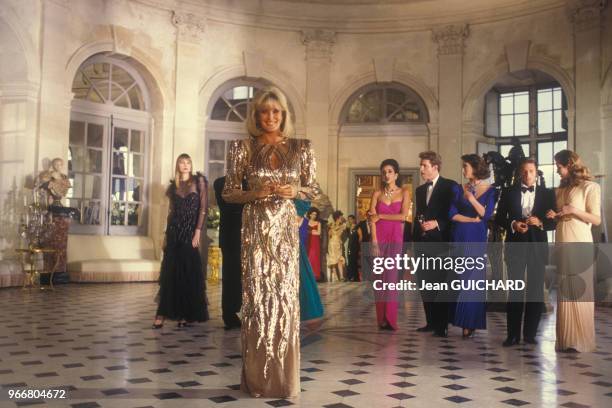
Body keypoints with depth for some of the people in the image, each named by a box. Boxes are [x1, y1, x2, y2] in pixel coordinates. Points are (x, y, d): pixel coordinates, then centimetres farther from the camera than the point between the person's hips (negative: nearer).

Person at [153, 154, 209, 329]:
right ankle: (163, 312, 4)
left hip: (190, 231, -3)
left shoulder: (199, 181, 1)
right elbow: (171, 211, 13)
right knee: (170, 272, 1)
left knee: (189, 272, 0)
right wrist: (166, 235, 9)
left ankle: (187, 314, 8)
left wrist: (198, 231, -13)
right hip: (174, 232, 3)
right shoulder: (173, 185, 12)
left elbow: (203, 208, -5)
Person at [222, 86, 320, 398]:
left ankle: (284, 378, 14)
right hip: (255, 230, -1)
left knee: (285, 296, 1)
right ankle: (257, 378, 12)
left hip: (285, 230, 1)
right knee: (256, 297, 1)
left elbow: (313, 190, 10)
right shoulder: (243, 147, 2)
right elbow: (228, 193, 4)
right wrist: (255, 193, -13)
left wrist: (295, 191, -10)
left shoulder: (301, 148, 5)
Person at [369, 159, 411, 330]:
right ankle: (382, 320, 5)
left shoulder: (404, 193, 4)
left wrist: (381, 216, -5)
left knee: (391, 276, -6)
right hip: (379, 238, 1)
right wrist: (374, 242, -10)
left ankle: (390, 319, -1)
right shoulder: (377, 193, 7)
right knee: (380, 277, 0)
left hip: (395, 238, -1)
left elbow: (403, 216, -8)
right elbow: (372, 219, -1)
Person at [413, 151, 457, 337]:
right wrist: (415, 240, 13)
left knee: (441, 284, -1)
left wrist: (436, 223, -18)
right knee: (425, 285, 8)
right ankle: (431, 322, 17)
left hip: (440, 243, -6)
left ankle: (443, 325, 6)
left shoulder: (450, 186, -3)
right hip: (422, 243, 6)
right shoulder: (420, 190, 18)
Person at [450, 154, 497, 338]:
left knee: (473, 279, -1)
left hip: (477, 240, -2)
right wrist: (472, 219, -9)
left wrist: (472, 199, -21)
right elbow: (452, 214, -1)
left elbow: (486, 214, -11)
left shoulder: (490, 191, 0)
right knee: (460, 279, 3)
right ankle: (462, 321, 9)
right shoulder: (458, 189, 7)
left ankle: (471, 323, 4)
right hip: (459, 238, 3)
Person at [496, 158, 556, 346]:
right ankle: (513, 334, 5)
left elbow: (555, 221, 3)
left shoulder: (547, 193, 7)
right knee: (514, 291, 1)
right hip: (515, 246, 0)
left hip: (537, 246, 1)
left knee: (536, 291, 4)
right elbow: (499, 218, 5)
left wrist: (540, 222, -16)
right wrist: (513, 224, -13)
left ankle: (530, 333, 13)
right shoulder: (509, 193, 7)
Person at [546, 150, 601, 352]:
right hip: (563, 246, 6)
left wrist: (574, 210, -18)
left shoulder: (590, 187, -2)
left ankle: (582, 339, 5)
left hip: (580, 246, -6)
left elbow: (597, 219, -7)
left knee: (580, 292, -3)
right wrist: (554, 216, 2)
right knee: (565, 292, 7)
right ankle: (567, 338, 12)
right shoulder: (561, 189, 16)